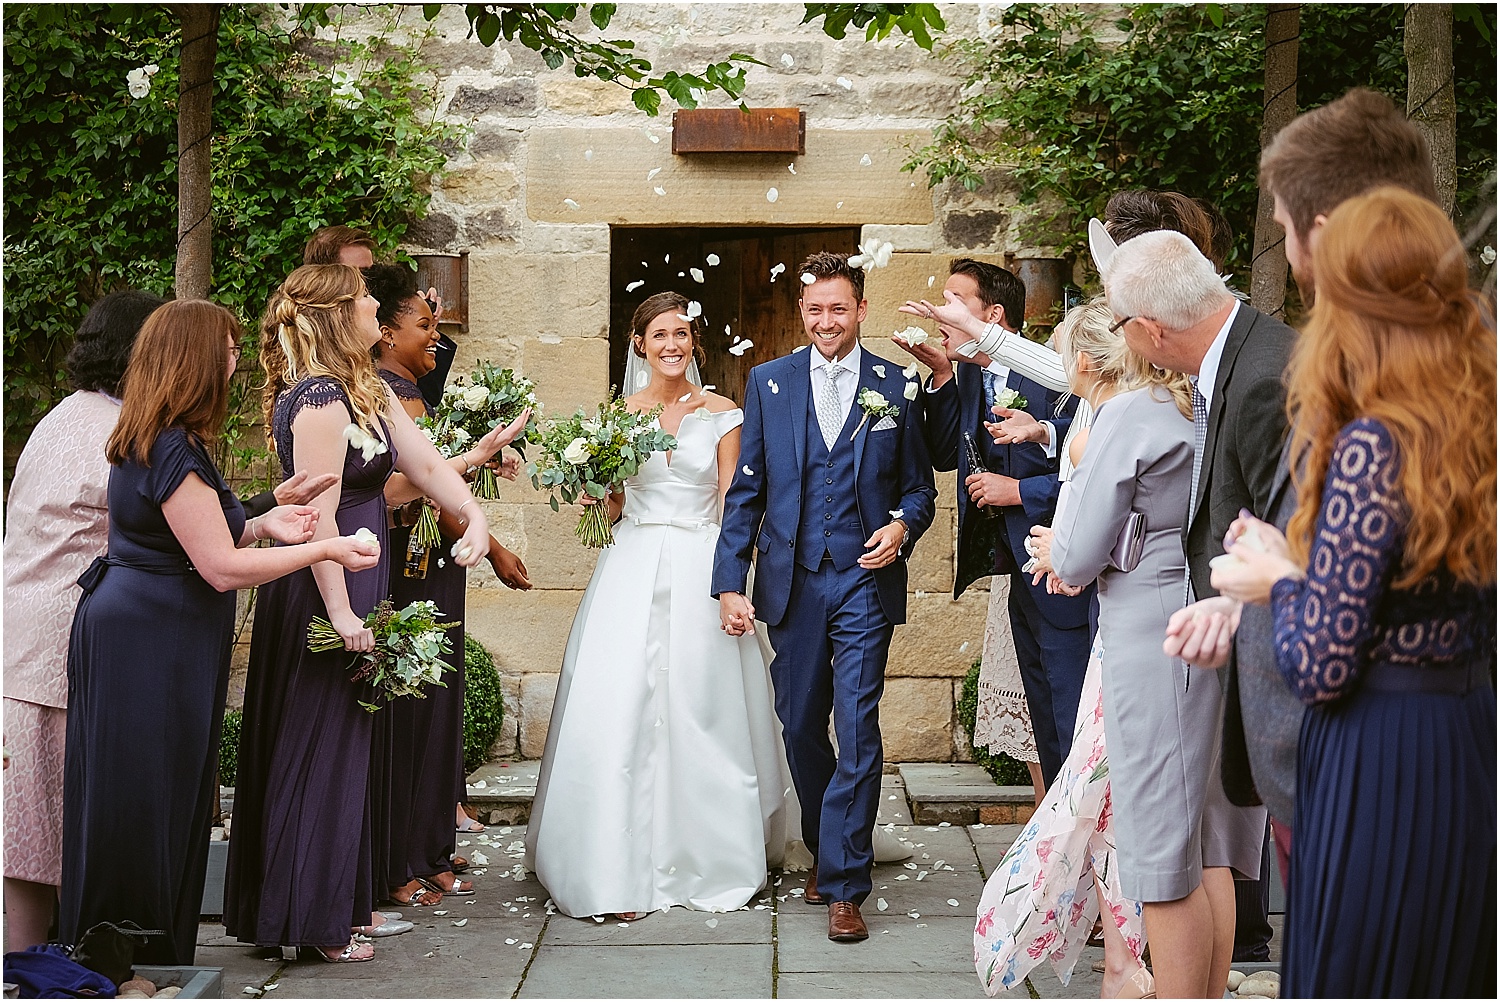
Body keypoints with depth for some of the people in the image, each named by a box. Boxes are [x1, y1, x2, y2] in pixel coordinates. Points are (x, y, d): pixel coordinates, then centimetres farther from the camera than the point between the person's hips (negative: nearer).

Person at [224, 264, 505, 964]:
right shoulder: (321, 399, -20)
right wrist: (341, 612, -23)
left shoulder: (368, 390, 11)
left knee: (341, 742, 16)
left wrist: (475, 517, -5)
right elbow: (318, 515, -23)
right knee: (321, 746, 0)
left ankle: (336, 899, 28)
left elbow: (426, 463, 11)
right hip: (326, 592, -10)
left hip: (356, 581, 10)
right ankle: (315, 918, 11)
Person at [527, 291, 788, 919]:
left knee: (703, 713, 0)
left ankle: (707, 860, 14)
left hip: (701, 569, -1)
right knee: (621, 711, -6)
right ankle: (625, 870, 0)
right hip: (633, 569, 1)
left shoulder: (721, 414, 4)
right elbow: (609, 507, 12)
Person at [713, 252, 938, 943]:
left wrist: (903, 527, -12)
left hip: (865, 581, -2)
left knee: (857, 730, -6)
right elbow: (745, 491, 5)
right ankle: (825, 848, 33)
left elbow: (919, 486, 10)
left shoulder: (895, 387, 4)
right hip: (792, 582, 2)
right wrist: (730, 582, -2)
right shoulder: (769, 382, 6)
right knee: (800, 727, 12)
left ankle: (844, 885, 1)